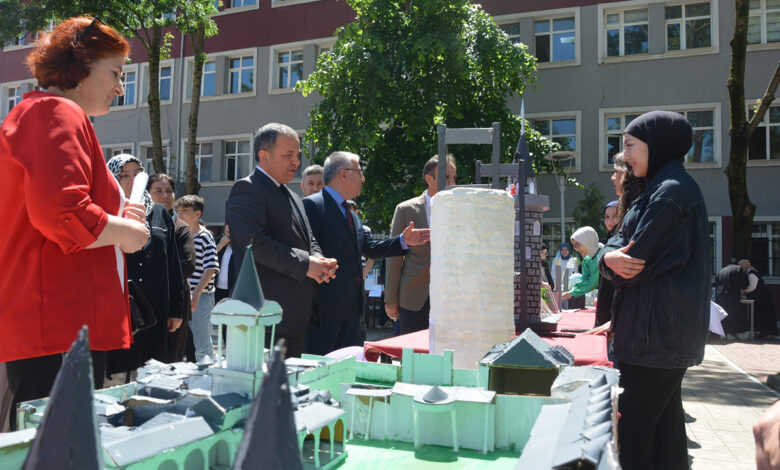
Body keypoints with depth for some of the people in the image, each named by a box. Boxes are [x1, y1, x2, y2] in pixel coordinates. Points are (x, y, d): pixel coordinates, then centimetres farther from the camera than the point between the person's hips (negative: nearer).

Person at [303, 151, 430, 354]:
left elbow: (370, 248, 19)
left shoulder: (351, 213, 21)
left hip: (352, 305, 9)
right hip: (326, 306, -9)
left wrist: (403, 241, 6)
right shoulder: (313, 205, -10)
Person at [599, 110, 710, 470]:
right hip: (666, 331, 10)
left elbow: (638, 259, -19)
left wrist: (618, 264, 3)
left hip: (656, 329, -10)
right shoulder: (659, 188, 17)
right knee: (664, 416, 16)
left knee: (635, 427, -4)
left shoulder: (672, 190, -14)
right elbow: (620, 242, 10)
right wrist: (610, 257, -13)